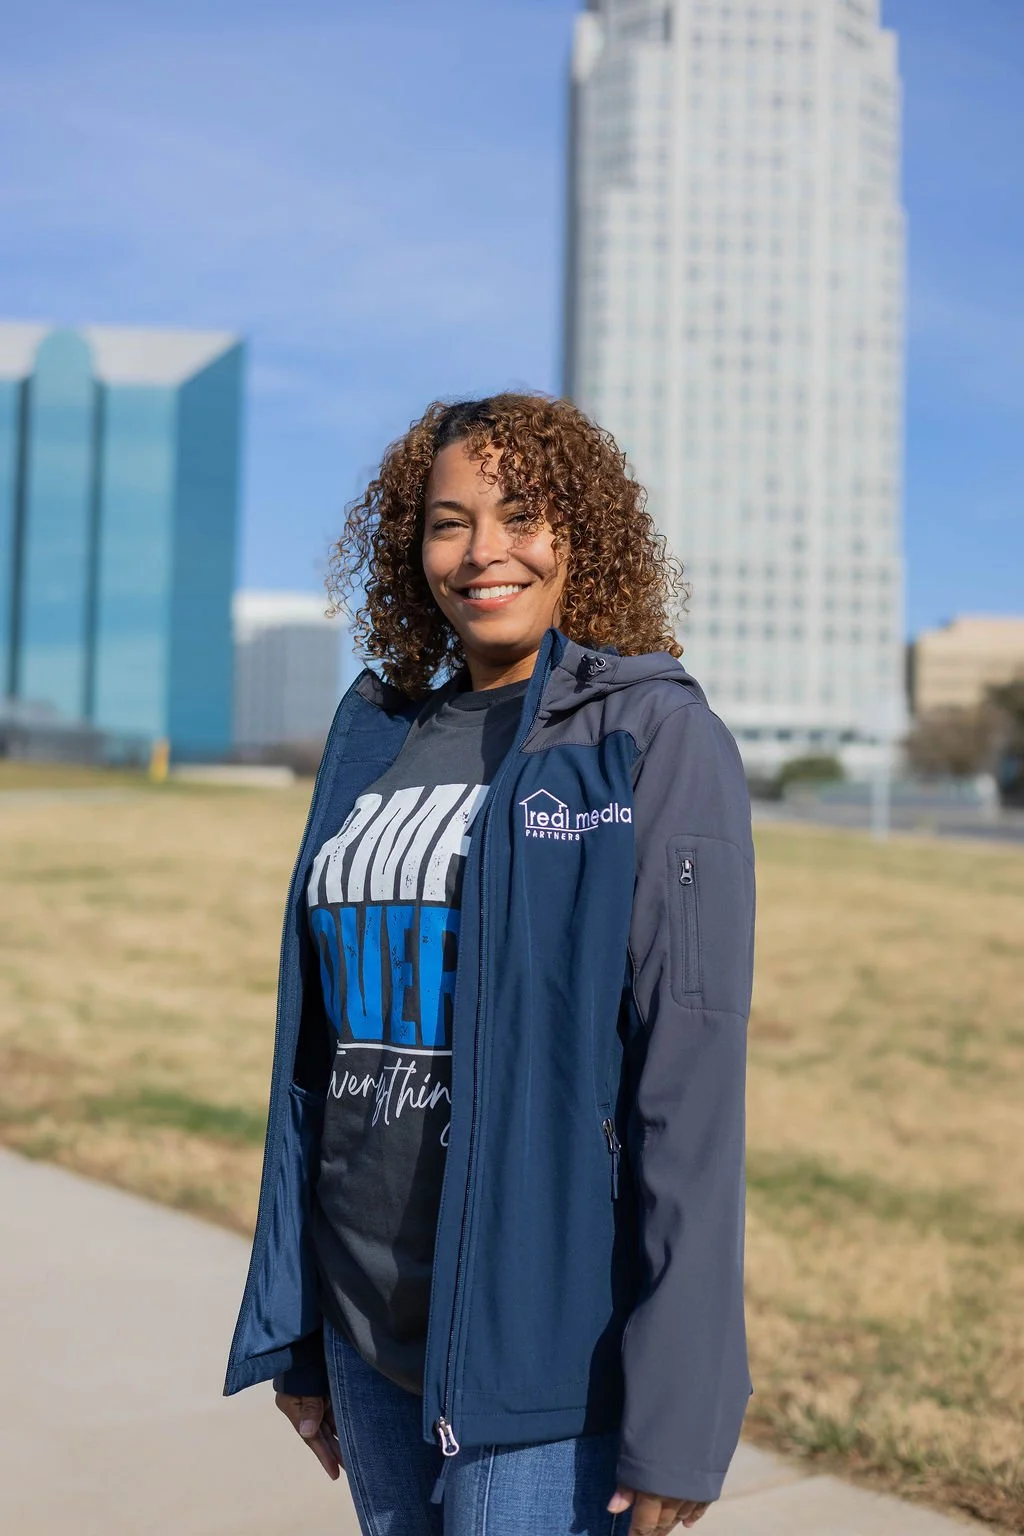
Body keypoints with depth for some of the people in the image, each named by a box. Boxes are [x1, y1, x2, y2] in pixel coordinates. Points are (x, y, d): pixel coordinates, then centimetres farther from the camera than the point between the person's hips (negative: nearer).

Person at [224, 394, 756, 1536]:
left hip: (548, 1333, -5)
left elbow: (693, 1063, -14)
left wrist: (677, 1405, -17)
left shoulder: (657, 738, -8)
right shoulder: (377, 735, 9)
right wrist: (293, 1327, 13)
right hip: (370, 1323, 6)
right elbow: (324, 1035, 12)